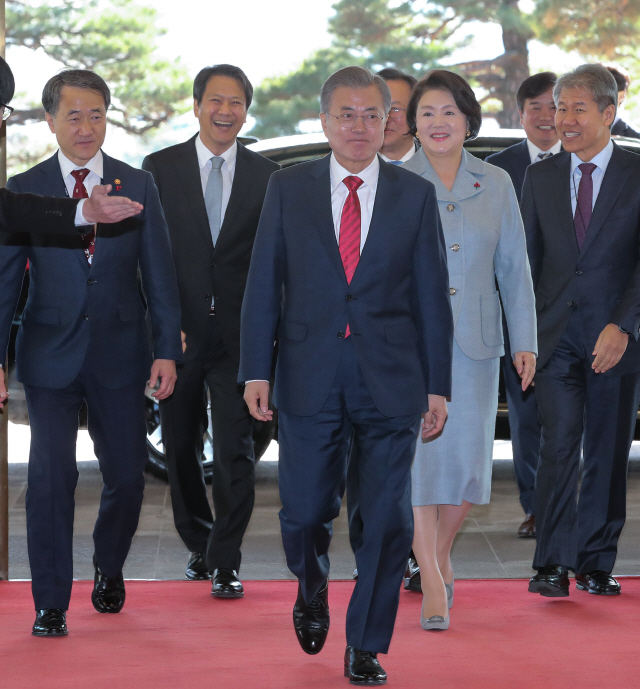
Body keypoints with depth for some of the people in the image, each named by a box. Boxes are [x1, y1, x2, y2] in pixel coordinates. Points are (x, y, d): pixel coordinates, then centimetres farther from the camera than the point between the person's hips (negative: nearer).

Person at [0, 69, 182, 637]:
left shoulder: (138, 186, 5)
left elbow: (158, 273, 5)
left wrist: (167, 350, -1)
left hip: (120, 355, 2)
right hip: (50, 355, -1)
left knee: (127, 474, 6)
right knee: (51, 475, -6)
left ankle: (108, 570, 34)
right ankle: (51, 605, 4)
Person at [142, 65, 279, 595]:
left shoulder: (267, 177, 5)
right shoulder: (159, 168, 4)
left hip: (238, 332, -1)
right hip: (177, 331, 1)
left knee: (235, 450, -6)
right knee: (181, 448, 12)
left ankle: (225, 563, 2)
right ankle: (199, 545, 31)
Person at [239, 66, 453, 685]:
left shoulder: (415, 195, 5)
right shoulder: (287, 188, 5)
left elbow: (431, 296, 6)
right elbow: (263, 285, 5)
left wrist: (437, 386, 3)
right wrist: (256, 371, -2)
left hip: (390, 380, 0)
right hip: (309, 379, 0)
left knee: (386, 519, 0)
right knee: (304, 514, 2)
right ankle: (312, 594, 35)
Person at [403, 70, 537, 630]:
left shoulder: (496, 184, 7)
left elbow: (514, 268, 9)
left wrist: (525, 341, 4)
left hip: (474, 341, 2)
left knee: (466, 457, 3)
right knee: (417, 456, -7)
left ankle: (442, 554, 29)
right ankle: (432, 587, -1)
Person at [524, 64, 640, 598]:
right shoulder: (541, 177, 10)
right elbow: (526, 259, 11)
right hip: (556, 334, 1)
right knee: (559, 446, -7)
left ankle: (596, 564, 15)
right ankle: (554, 565, -6)